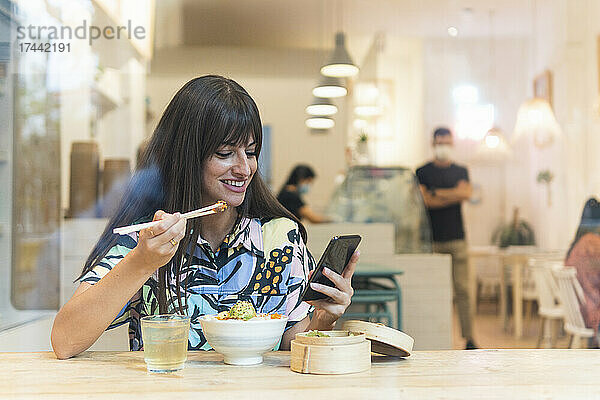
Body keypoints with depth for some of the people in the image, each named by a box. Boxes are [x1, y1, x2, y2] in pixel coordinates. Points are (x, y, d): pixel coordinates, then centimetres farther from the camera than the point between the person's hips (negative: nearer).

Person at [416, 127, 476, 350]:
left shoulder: (461, 171, 15)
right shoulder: (422, 172, 8)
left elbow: (466, 192, -4)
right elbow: (424, 201, -6)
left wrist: (437, 193, -4)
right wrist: (454, 195, -5)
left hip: (456, 238, 1)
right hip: (431, 240, -1)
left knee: (462, 289, -1)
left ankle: (469, 337, 1)